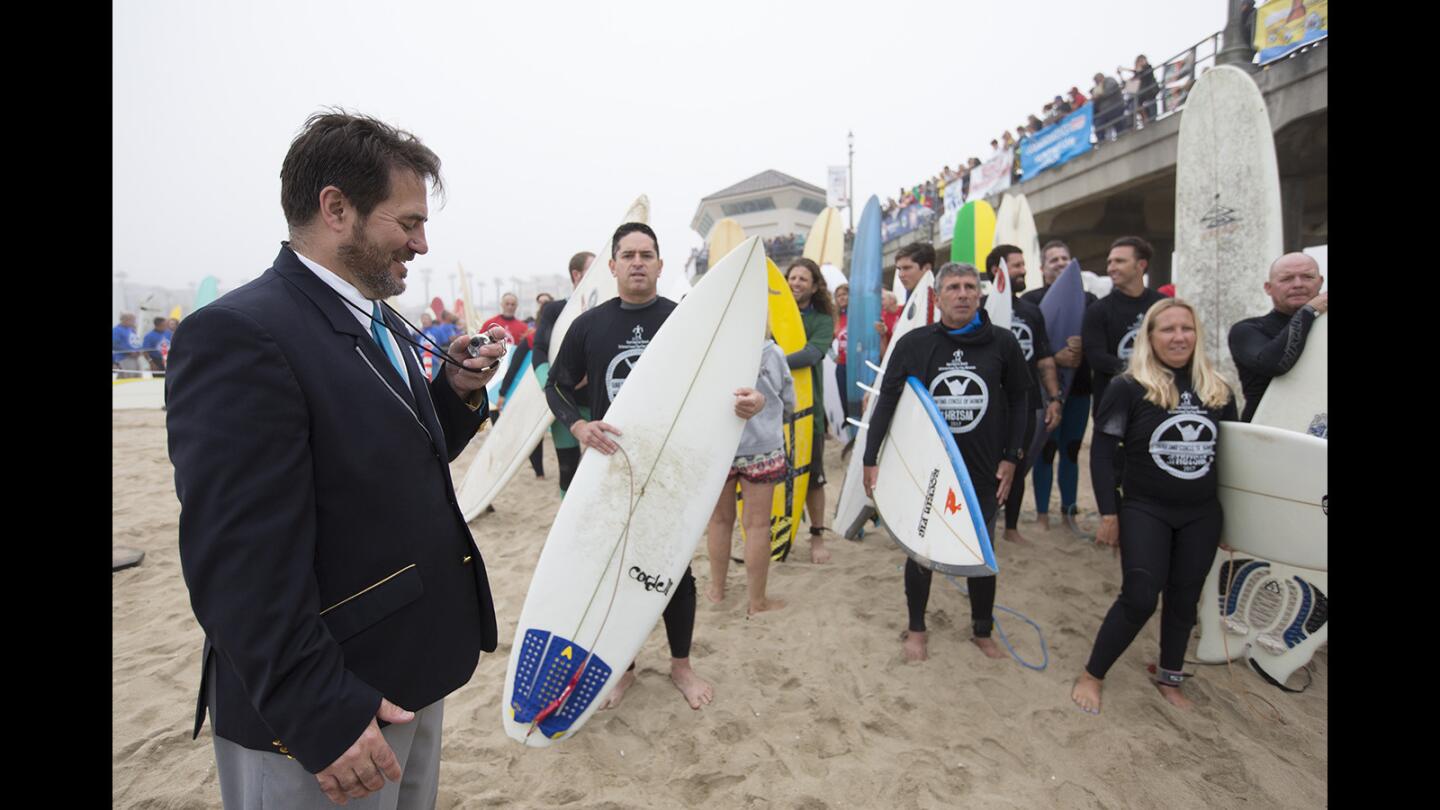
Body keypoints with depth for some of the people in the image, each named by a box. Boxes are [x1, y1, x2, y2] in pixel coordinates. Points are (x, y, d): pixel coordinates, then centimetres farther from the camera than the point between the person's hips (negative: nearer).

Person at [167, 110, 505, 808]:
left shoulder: (384, 325, 8)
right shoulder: (239, 336, -20)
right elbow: (241, 562, -24)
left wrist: (457, 391, -3)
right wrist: (323, 718, -22)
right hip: (322, 707, -8)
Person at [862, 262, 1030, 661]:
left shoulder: (1002, 343, -5)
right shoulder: (914, 343, -9)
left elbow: (1017, 401, 5)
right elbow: (887, 402, -7)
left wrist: (1010, 458, 2)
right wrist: (871, 459, -9)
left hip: (983, 469, 1)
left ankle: (983, 632, 37)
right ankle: (916, 629, 34)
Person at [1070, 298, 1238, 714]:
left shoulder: (1218, 391, 4)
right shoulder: (1128, 388, -10)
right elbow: (1102, 452, -9)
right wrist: (1109, 513, -12)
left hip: (1202, 514, 5)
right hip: (1144, 510, -4)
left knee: (1184, 598, 12)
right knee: (1140, 597, -9)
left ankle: (1169, 679, 32)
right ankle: (1091, 676, 9)